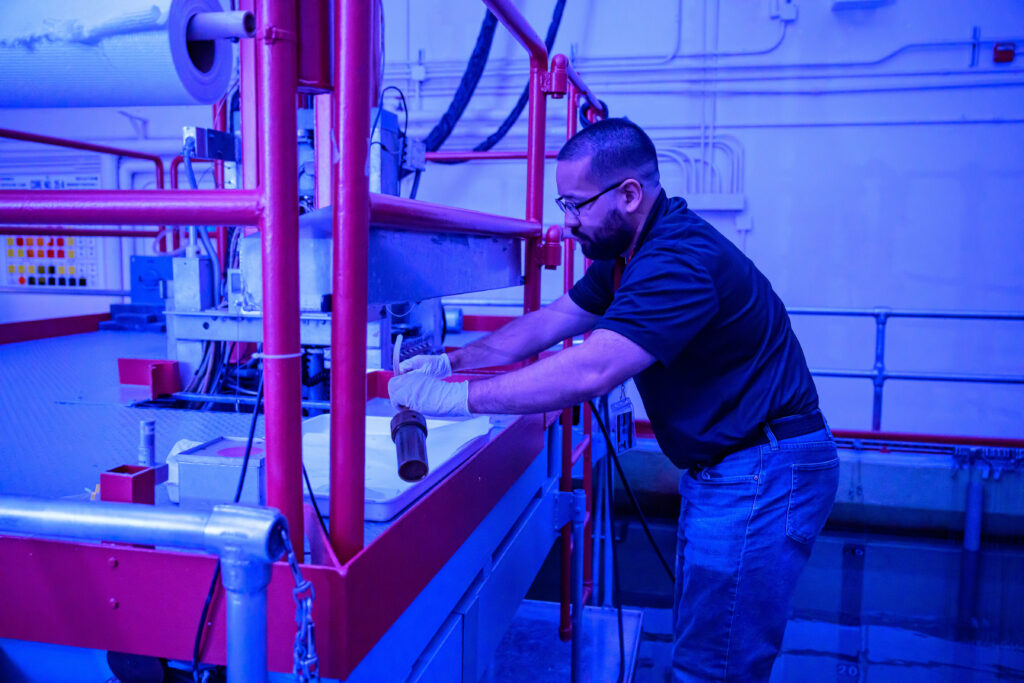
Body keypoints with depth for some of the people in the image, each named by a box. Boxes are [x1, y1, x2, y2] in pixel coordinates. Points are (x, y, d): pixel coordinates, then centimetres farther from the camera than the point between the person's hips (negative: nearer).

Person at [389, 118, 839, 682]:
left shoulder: (680, 261, -26)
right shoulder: (633, 253, 9)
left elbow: (590, 371, -35)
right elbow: (551, 321, 12)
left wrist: (455, 397, -30)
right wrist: (450, 360, 2)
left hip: (762, 475, -10)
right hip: (720, 470, 10)